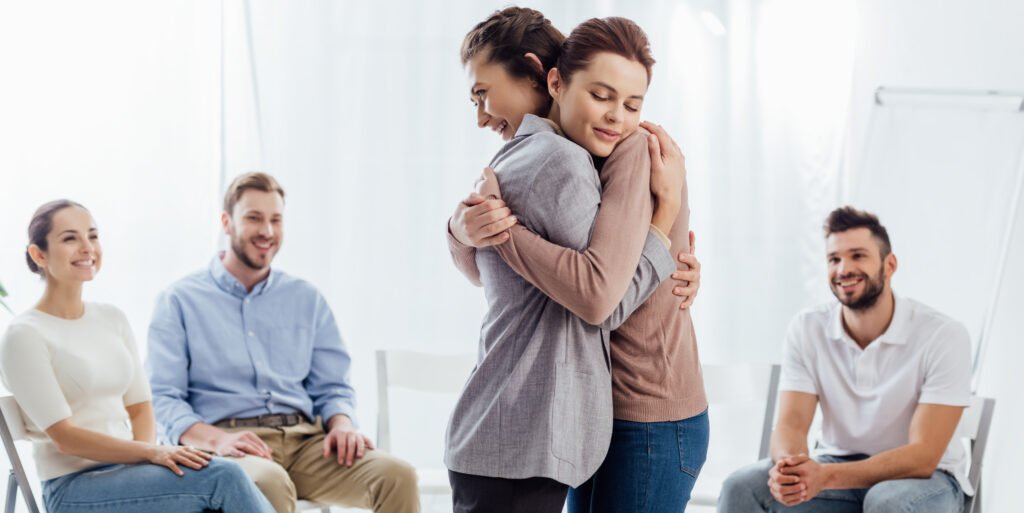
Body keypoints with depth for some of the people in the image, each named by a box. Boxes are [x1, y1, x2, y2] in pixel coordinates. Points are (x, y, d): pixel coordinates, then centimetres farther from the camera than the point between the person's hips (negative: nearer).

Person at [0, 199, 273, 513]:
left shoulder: (112, 319, 14)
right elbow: (64, 437, -13)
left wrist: (146, 454, -7)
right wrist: (151, 453, -20)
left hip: (125, 469, 6)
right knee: (223, 476, -27)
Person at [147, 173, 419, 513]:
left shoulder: (307, 300, 20)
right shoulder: (180, 301, 9)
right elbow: (162, 396, 0)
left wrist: (342, 424, -6)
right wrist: (216, 438, -19)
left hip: (305, 439, 4)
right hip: (231, 441, -4)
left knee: (397, 476, -25)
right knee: (270, 484, -40)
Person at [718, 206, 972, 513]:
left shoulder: (943, 337, -18)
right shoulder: (807, 329, -5)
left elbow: (922, 457, -23)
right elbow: (791, 423, -12)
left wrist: (825, 475, -37)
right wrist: (789, 466, -38)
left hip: (924, 476, -3)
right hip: (837, 467, 4)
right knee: (741, 488, -22)